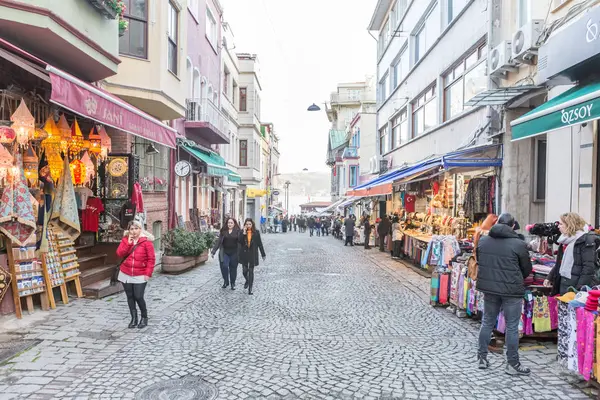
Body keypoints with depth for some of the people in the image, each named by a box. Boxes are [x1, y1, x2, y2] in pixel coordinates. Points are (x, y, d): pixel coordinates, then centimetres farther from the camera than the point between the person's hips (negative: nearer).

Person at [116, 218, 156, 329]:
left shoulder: (146, 241, -10)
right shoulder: (125, 240, 4)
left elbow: (151, 259, -9)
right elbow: (119, 254, -6)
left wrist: (148, 273, -13)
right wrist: (128, 243, -15)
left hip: (140, 276, -4)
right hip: (125, 274, 4)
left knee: (138, 297, -6)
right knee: (130, 297, 10)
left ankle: (144, 317, 16)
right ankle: (134, 318, 23)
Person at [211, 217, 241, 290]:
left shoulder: (237, 231, -1)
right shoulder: (223, 231, 6)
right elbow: (218, 241, 6)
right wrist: (214, 251, 4)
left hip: (234, 253, -1)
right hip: (224, 253, 1)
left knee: (233, 268, 6)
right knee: (224, 266, -10)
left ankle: (233, 283, 22)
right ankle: (225, 281, 11)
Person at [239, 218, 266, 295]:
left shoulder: (256, 232, -3)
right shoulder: (242, 232, 0)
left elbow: (259, 243, 0)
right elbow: (240, 242, -14)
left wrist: (263, 254, 2)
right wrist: (244, 233, -21)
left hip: (253, 254, -1)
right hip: (244, 254, 2)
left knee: (251, 271, 2)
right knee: (244, 270, 6)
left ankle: (250, 288, 12)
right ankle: (247, 280, 39)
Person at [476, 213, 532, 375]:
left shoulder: (483, 240, 0)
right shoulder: (519, 244, -13)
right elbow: (527, 269, -1)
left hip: (489, 288, 4)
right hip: (512, 290, -4)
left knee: (487, 322, 16)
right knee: (512, 327, 7)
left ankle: (482, 357, 24)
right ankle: (512, 364, 17)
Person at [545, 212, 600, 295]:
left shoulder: (586, 240, -12)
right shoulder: (566, 240, 14)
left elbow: (589, 267, -18)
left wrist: (580, 288, -22)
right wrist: (550, 277, 19)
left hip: (575, 284, -8)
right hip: (563, 282, 8)